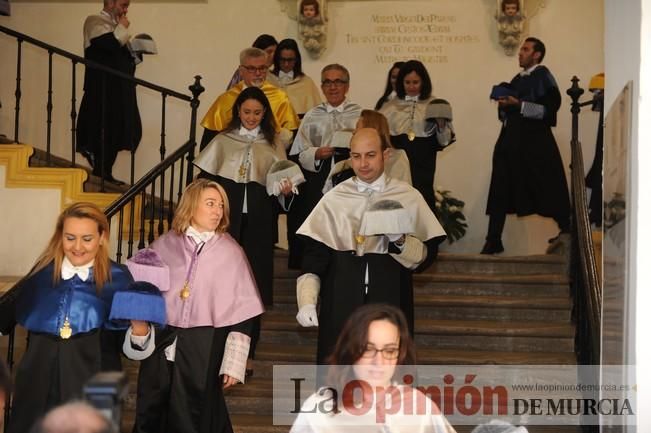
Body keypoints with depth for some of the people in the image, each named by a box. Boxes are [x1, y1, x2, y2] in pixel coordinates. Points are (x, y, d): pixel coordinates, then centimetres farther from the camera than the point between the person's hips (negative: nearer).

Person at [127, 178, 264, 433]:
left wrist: (234, 364, -6)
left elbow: (243, 313, -2)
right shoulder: (166, 244, 3)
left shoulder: (231, 252, -1)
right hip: (161, 344, 2)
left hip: (204, 350, -2)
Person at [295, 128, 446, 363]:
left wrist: (400, 240, -15)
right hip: (341, 306, 1)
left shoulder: (408, 198, 3)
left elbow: (424, 258, 3)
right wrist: (307, 301, -9)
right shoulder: (334, 199, 5)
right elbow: (314, 255, 3)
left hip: (389, 305, 0)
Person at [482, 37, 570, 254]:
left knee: (549, 189, -1)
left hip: (535, 141, -7)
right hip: (511, 139, 7)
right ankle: (493, 240, 4)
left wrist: (519, 105, -18)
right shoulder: (516, 80, 18)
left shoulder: (543, 76, -4)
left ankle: (567, 232, 12)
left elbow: (549, 108, -16)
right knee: (500, 191, 1)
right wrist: (503, 105, 2)